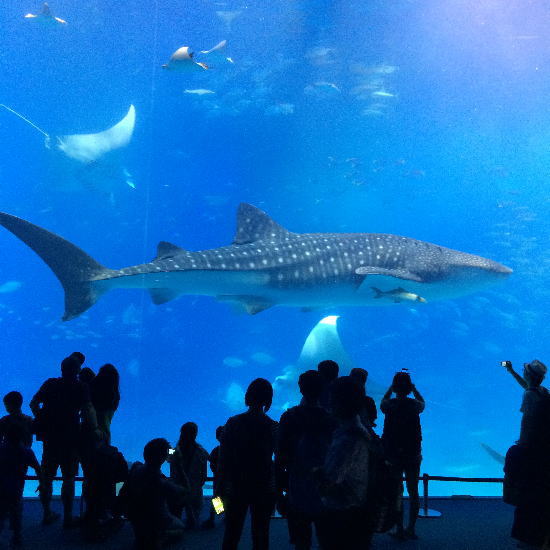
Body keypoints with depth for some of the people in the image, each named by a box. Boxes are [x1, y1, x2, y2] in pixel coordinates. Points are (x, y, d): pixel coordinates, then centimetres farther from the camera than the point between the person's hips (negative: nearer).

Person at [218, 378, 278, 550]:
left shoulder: (233, 423, -5)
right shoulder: (274, 427, -3)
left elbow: (223, 459, -4)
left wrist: (220, 489, 0)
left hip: (236, 488, 0)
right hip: (265, 489, 0)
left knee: (231, 535, 9)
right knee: (260, 535, 9)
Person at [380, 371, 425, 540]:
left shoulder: (389, 405, -9)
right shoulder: (414, 405, -6)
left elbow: (382, 402, 16)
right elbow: (423, 403, 19)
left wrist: (391, 388, 25)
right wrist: (414, 389, 26)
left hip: (392, 454, -1)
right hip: (413, 454, 1)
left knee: (396, 491, 7)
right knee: (413, 491, 11)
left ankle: (400, 529, 7)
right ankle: (411, 529, 15)